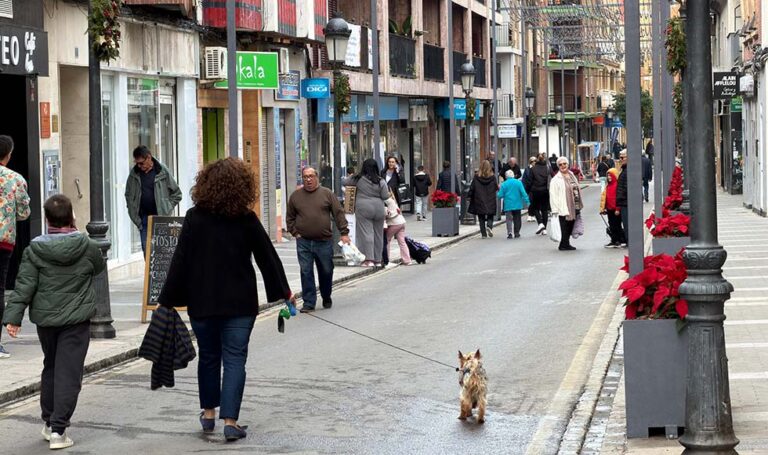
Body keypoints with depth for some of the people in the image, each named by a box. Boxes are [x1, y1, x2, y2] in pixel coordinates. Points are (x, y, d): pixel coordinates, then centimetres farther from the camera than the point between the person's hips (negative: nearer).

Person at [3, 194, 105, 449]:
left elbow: (24, 286, -10)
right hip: (77, 319, -2)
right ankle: (58, 429, -8)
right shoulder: (87, 247, -7)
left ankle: (49, 423, 28)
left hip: (45, 318, 2)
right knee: (69, 373, -2)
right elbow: (99, 268, 14)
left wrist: (13, 317, -8)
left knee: (50, 368, 20)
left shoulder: (34, 249, -7)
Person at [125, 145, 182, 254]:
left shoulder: (162, 171, -4)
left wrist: (167, 208, -3)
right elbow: (129, 195, 14)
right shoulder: (134, 173, 4)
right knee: (146, 249, 2)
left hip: (161, 217, -3)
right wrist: (134, 214, 5)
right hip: (143, 218, 3)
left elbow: (176, 194, 3)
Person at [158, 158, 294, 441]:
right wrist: (284, 291, 15)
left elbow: (180, 261, -7)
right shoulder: (247, 220, -5)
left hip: (202, 302, 1)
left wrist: (167, 300, -1)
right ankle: (230, 421, -6)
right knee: (235, 359, 2)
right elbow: (267, 257, 3)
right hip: (240, 302, -1)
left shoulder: (195, 218, -7)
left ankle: (209, 413, 28)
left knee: (208, 356, 17)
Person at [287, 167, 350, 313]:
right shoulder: (295, 196, 7)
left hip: (324, 241, 0)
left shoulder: (327, 194, 3)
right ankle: (308, 302, 2)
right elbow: (290, 217, 15)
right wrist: (294, 232, 2)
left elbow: (338, 213, 1)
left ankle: (326, 298, 29)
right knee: (306, 273, -3)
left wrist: (344, 233, -5)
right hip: (303, 242, 1)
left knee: (326, 271, 8)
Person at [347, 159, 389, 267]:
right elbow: (385, 196, -3)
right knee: (378, 234, 11)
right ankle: (378, 260, 17)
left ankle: (369, 259, -12)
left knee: (366, 233, -3)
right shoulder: (381, 181, -3)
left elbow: (347, 183, 10)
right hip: (379, 209, 2)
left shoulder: (358, 179, -5)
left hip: (363, 209, -2)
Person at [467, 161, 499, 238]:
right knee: (490, 216, 11)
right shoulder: (492, 177, -6)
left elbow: (472, 188, -3)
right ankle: (489, 226, -17)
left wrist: (469, 197, 9)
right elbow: (496, 188, -1)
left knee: (481, 218, 7)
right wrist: (498, 187, 22)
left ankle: (483, 233, 1)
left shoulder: (477, 177, -5)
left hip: (479, 201, 0)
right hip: (490, 201, 0)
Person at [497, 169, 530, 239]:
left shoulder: (504, 184, -6)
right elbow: (523, 193, -7)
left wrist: (497, 194, 18)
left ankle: (509, 232, -16)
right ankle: (516, 233, 15)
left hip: (508, 205, -1)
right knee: (517, 219, 12)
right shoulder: (518, 182, -4)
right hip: (517, 204, 1)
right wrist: (526, 201, -1)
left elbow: (500, 195, -4)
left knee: (509, 219, 1)